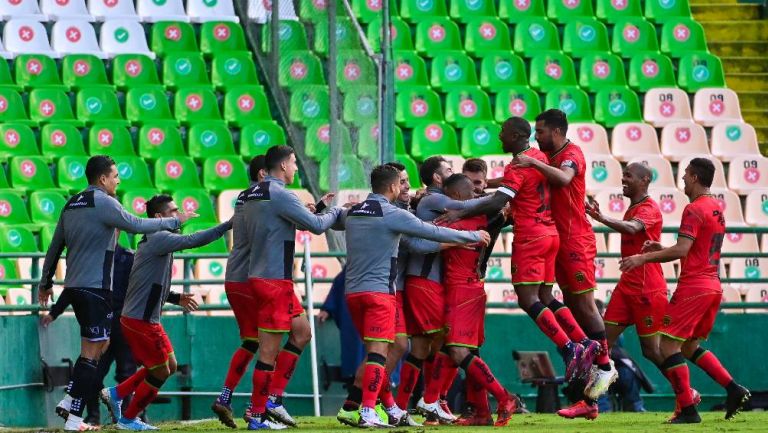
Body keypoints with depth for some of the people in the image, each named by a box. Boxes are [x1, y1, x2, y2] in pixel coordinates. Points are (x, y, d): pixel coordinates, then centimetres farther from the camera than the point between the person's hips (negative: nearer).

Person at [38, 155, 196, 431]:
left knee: (102, 345, 17)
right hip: (95, 288, -9)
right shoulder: (103, 203, -11)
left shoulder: (72, 205, 14)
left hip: (73, 285, 9)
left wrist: (46, 283, 26)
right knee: (92, 352, -6)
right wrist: (174, 221, 3)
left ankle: (69, 402, 8)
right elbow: (136, 225, -9)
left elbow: (55, 247, 18)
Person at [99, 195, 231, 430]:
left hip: (148, 320, 10)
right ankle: (128, 419, 14)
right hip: (140, 321, -10)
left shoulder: (155, 241, 16)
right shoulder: (159, 239, -16)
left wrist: (177, 298, 12)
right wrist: (228, 225, -24)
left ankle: (115, 394, 20)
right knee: (160, 372, 1)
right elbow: (193, 241, -27)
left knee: (170, 365, 16)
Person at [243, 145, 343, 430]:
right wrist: (336, 211, 4)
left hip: (260, 276, 10)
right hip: (273, 281, -10)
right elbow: (316, 226, -14)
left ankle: (274, 398, 14)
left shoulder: (254, 194, 13)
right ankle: (258, 416, -1)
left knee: (302, 332, 17)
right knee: (270, 350, -5)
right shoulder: (279, 194, -16)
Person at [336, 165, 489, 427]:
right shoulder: (392, 214, -9)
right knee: (378, 352, -9)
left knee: (375, 352, 16)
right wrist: (475, 236, 8)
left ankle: (391, 408, 23)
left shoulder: (352, 213, 10)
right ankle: (367, 413, -18)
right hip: (379, 290, -7)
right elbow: (435, 233, -5)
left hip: (353, 291, 7)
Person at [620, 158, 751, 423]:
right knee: (689, 346, 19)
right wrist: (660, 250, 19)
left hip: (694, 286, -9)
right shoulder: (716, 208, 16)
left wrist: (644, 257, -19)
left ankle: (688, 410, -11)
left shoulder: (694, 210, -13)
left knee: (668, 345, -6)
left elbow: (682, 250, -22)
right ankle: (734, 390, 8)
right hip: (713, 287, 9)